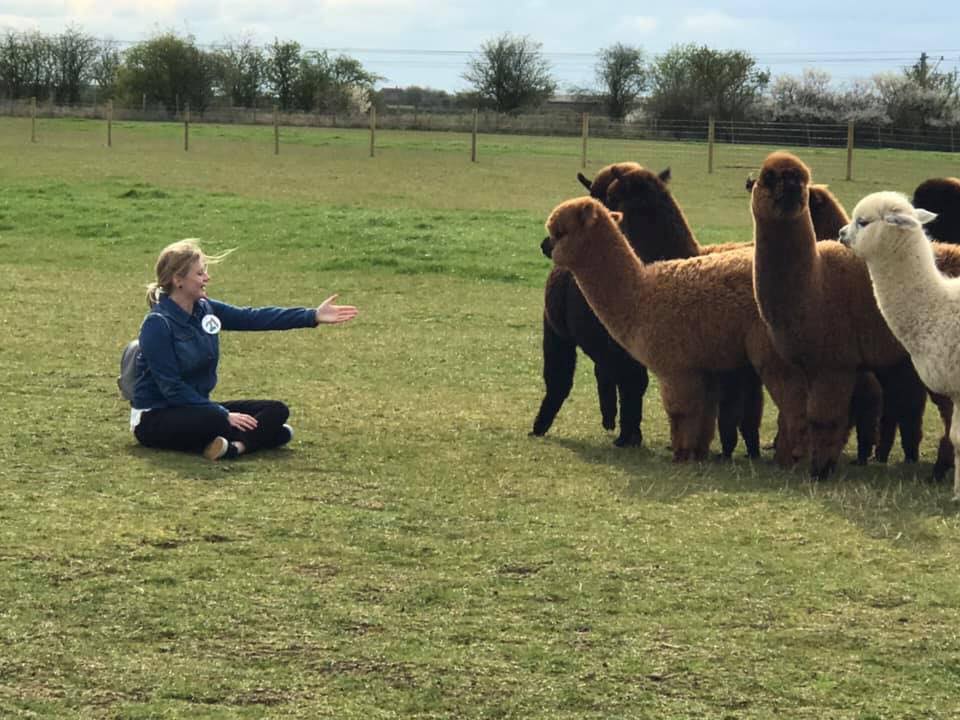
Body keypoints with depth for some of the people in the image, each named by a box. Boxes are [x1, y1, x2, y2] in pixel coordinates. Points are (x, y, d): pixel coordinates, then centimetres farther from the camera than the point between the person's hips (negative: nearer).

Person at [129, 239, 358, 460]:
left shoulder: (205, 309, 4)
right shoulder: (157, 324, -19)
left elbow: (253, 318, 3)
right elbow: (172, 388, -21)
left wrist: (313, 316, -3)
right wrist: (224, 415, -22)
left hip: (198, 408, 8)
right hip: (155, 417, -8)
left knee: (277, 411, -6)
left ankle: (233, 446, -26)